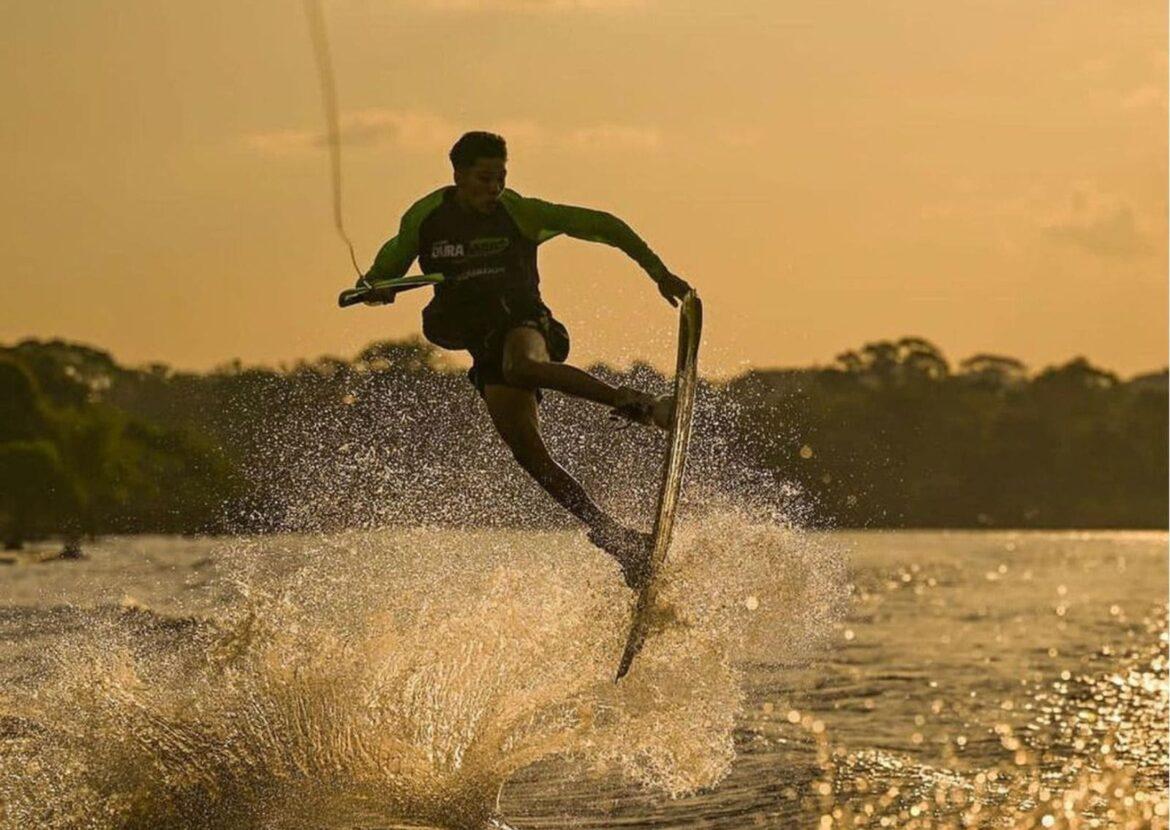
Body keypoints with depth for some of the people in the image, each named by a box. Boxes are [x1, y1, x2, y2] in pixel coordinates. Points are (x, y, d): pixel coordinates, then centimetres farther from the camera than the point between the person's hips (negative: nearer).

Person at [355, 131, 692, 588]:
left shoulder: (519, 212, -4)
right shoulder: (425, 218, 3)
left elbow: (600, 225, 0)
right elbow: (392, 260, 21)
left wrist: (658, 272, -3)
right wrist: (375, 286, -3)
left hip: (526, 324, -3)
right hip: (485, 344, 3)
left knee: (518, 366, -41)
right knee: (528, 452, -13)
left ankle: (636, 404, -39)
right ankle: (621, 540, -12)